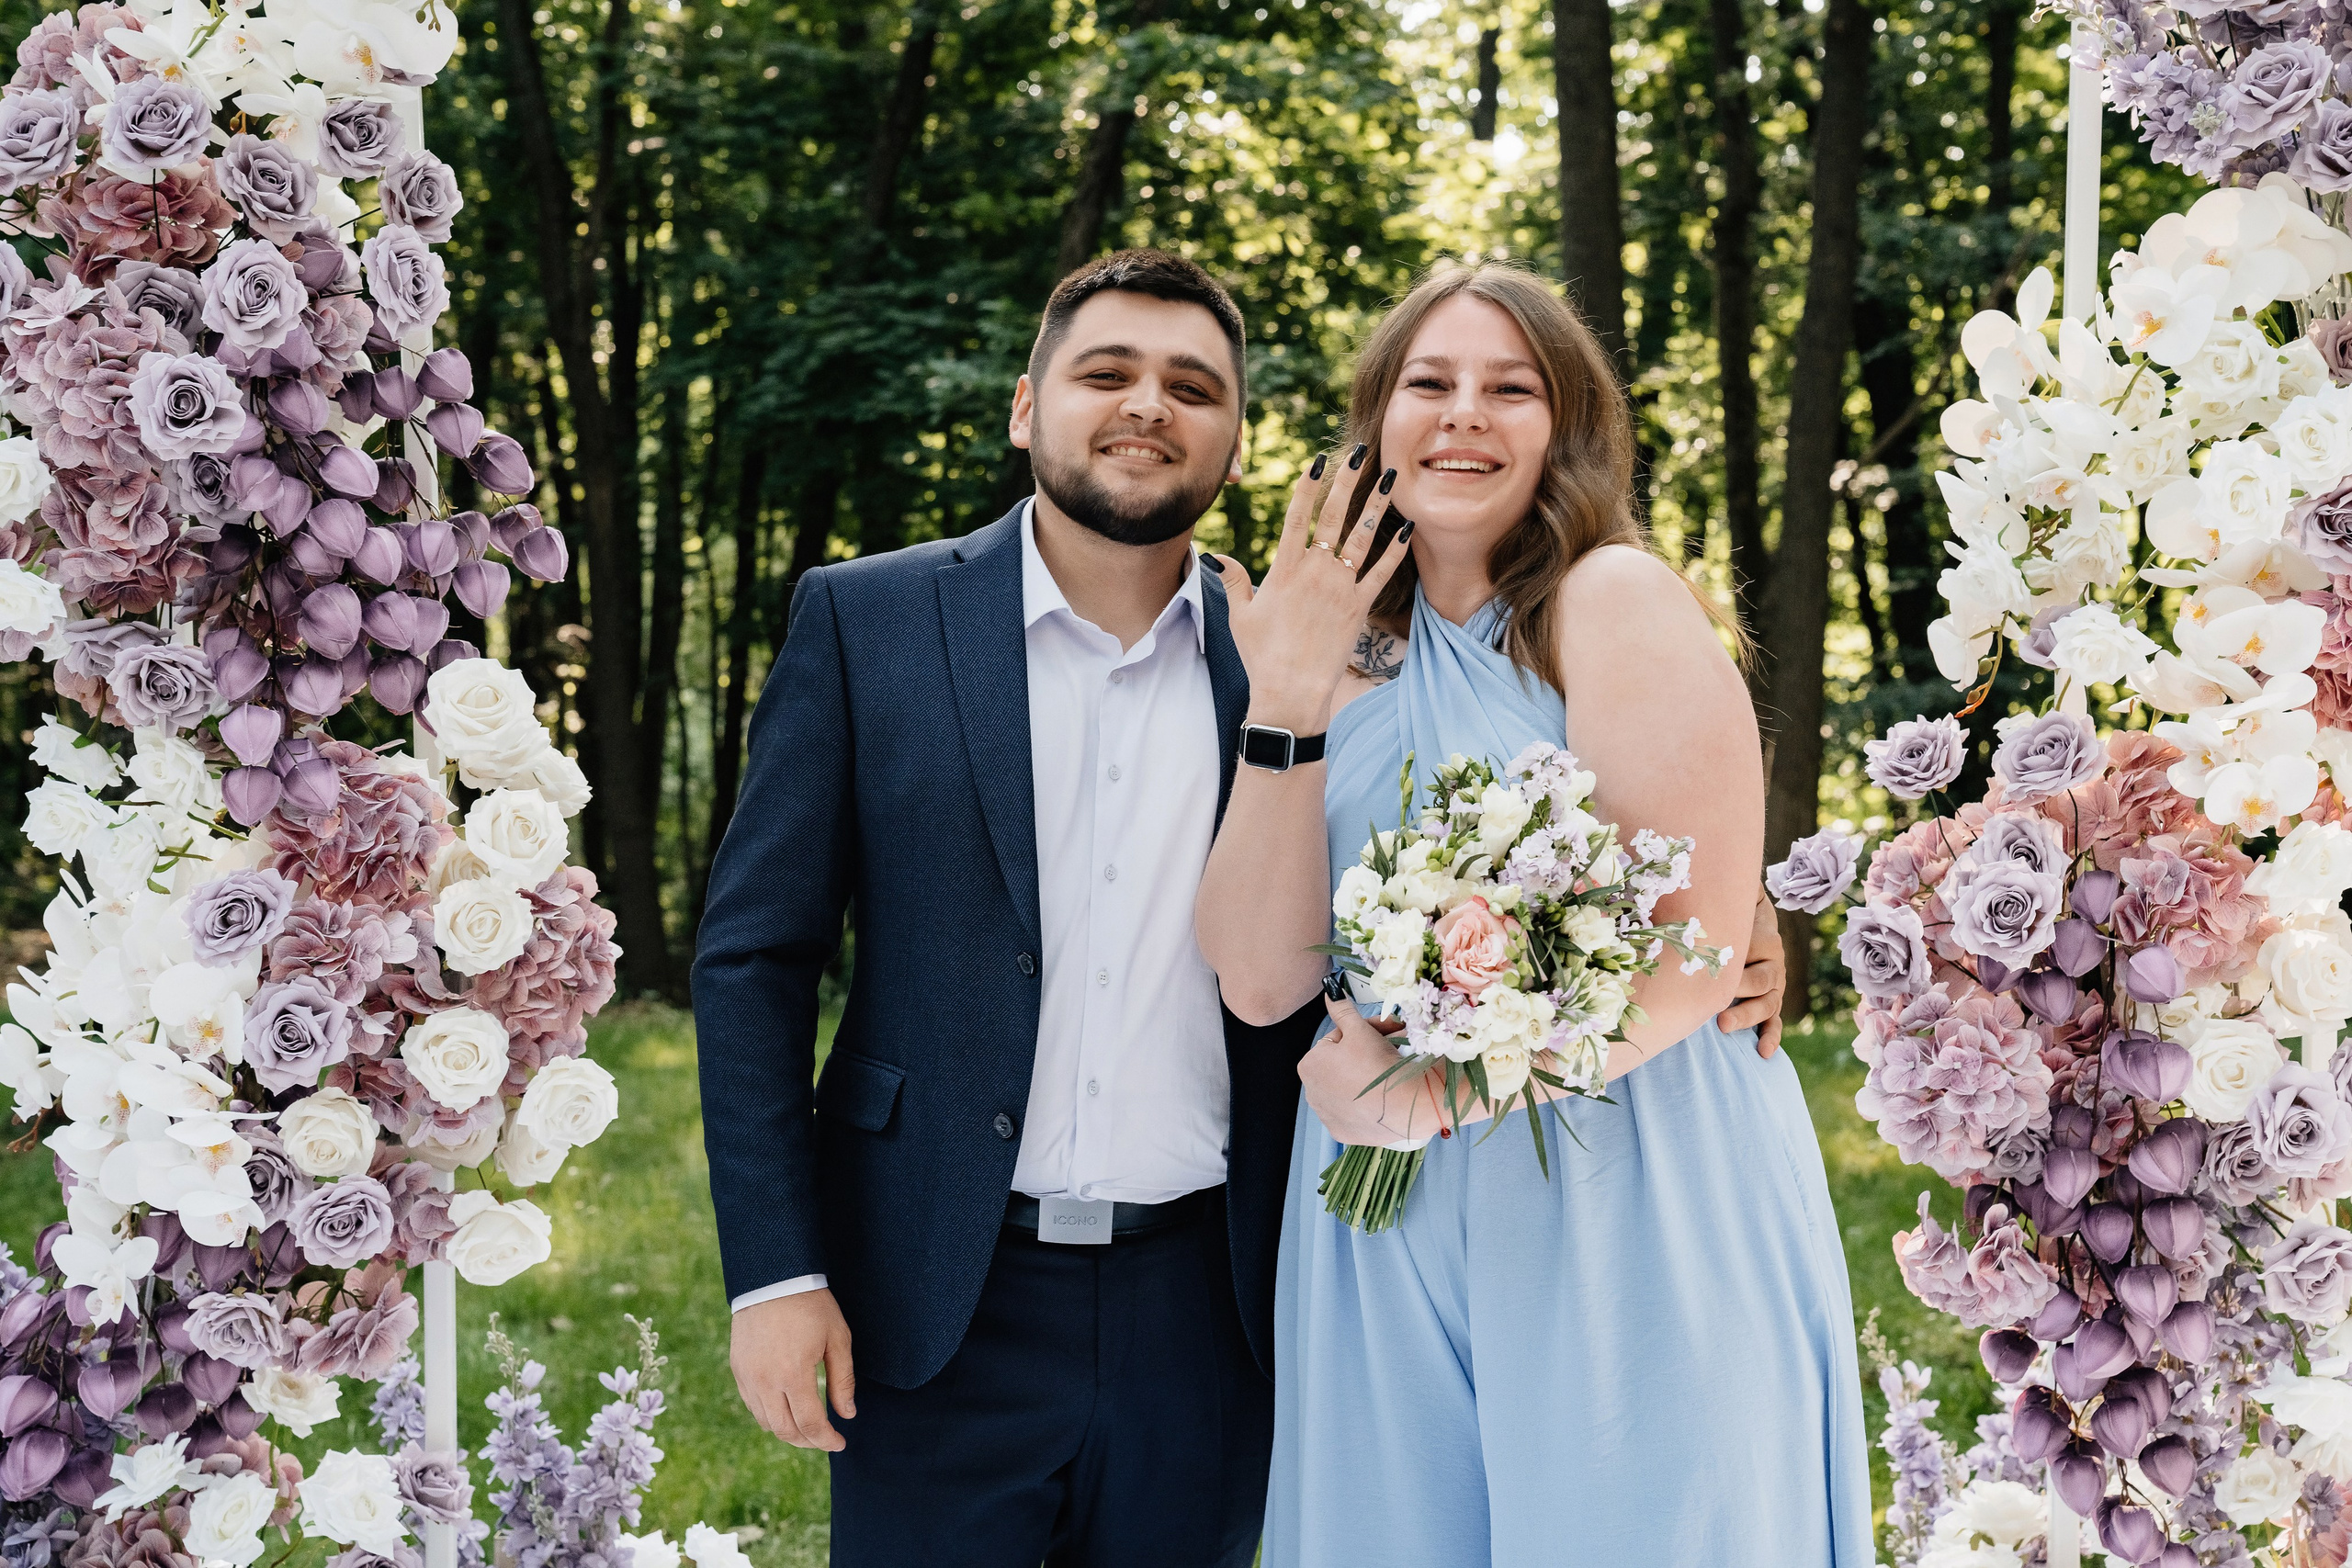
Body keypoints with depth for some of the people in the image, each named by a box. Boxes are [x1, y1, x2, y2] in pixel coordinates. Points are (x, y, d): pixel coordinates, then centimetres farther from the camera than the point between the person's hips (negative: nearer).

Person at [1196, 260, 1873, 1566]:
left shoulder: (1615, 601, -7)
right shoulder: (1357, 656, 9)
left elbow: (1697, 956, -13)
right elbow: (1261, 981, 0)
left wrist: (1449, 1087, -19)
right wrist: (1282, 708, -8)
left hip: (1625, 1209, -5)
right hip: (1386, 1247, 5)